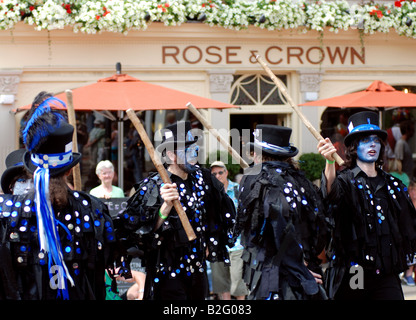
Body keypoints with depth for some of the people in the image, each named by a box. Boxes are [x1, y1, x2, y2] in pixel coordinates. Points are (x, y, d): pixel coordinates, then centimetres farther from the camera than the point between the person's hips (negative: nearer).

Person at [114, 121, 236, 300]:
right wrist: (166, 206, -37)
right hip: (169, 274, -6)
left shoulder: (200, 178, 6)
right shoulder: (153, 186, -13)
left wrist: (208, 245, 20)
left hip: (198, 270, 6)